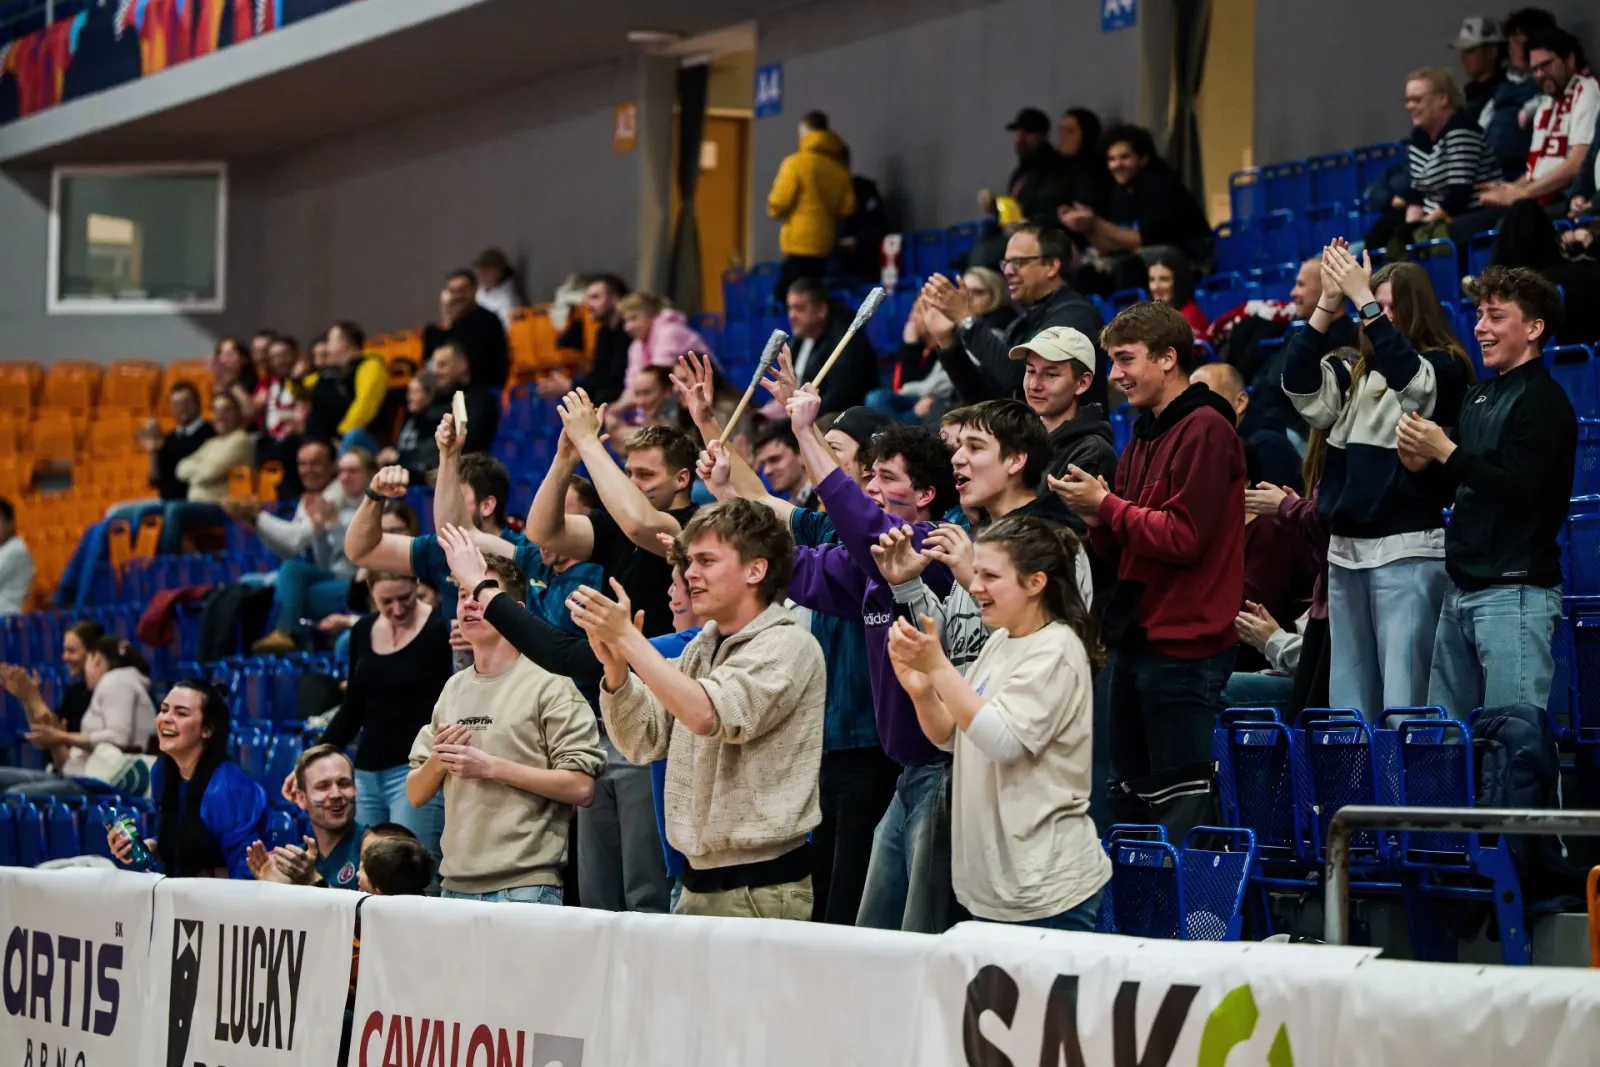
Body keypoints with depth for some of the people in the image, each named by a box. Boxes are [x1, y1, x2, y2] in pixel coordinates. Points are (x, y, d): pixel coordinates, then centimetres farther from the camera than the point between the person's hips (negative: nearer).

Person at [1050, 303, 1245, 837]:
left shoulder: (1205, 430, -12)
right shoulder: (1144, 433, 17)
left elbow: (1184, 537, -19)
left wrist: (1106, 504, -10)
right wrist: (1098, 520, -2)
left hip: (1184, 645, -10)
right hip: (1135, 641, 10)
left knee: (1181, 802, -8)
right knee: (1130, 793, 14)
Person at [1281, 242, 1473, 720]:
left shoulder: (1443, 369, -2)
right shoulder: (1355, 374, 14)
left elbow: (1407, 376, -23)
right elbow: (1299, 383, 1)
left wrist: (1363, 300, -22)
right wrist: (1326, 306, -7)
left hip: (1407, 549, -7)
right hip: (1346, 547, 7)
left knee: (1403, 694, -11)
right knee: (1348, 691, 10)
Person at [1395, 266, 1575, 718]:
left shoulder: (1543, 402, -10)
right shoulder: (1480, 396, 17)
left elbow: (1518, 490, -19)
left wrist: (1446, 451, -17)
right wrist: (1422, 462, 4)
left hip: (1514, 592, -9)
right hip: (1463, 589, 9)